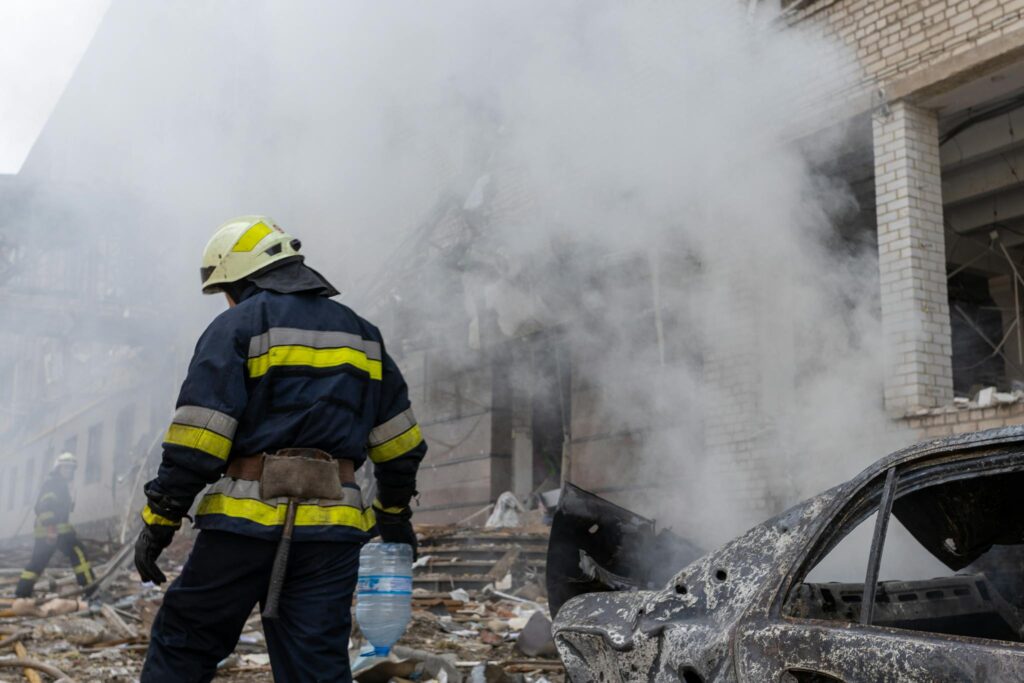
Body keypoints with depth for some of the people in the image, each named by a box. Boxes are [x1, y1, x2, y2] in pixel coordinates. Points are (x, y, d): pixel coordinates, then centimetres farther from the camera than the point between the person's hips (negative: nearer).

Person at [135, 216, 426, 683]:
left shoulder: (238, 325, -1)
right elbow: (397, 439, 19)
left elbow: (196, 438, -10)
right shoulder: (359, 332, 16)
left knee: (182, 645, 11)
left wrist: (159, 519, -5)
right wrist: (395, 512, 29)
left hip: (247, 519, -4)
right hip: (332, 525, 4)